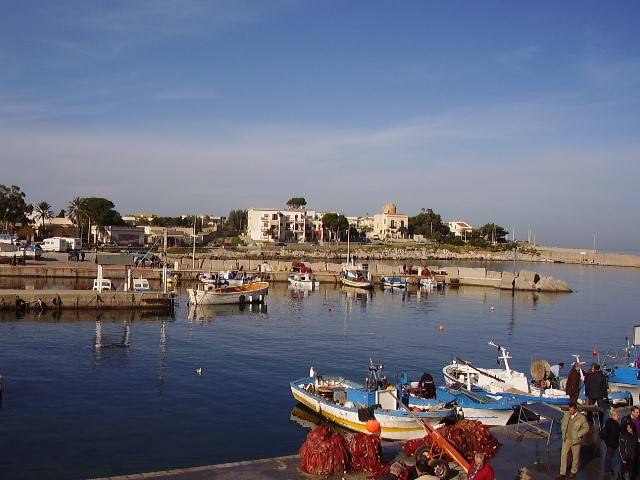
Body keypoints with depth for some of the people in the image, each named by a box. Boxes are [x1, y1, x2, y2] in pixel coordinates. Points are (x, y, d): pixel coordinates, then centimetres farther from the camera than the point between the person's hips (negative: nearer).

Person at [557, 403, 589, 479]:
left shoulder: (581, 417, -14)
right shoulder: (566, 414, -1)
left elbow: (586, 428, -7)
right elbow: (563, 423, 16)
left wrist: (578, 435, -12)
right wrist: (563, 432, 8)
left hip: (575, 440, -3)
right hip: (566, 439, 3)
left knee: (575, 456, 11)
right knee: (563, 455, 3)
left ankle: (573, 472, 31)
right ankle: (562, 473, 11)